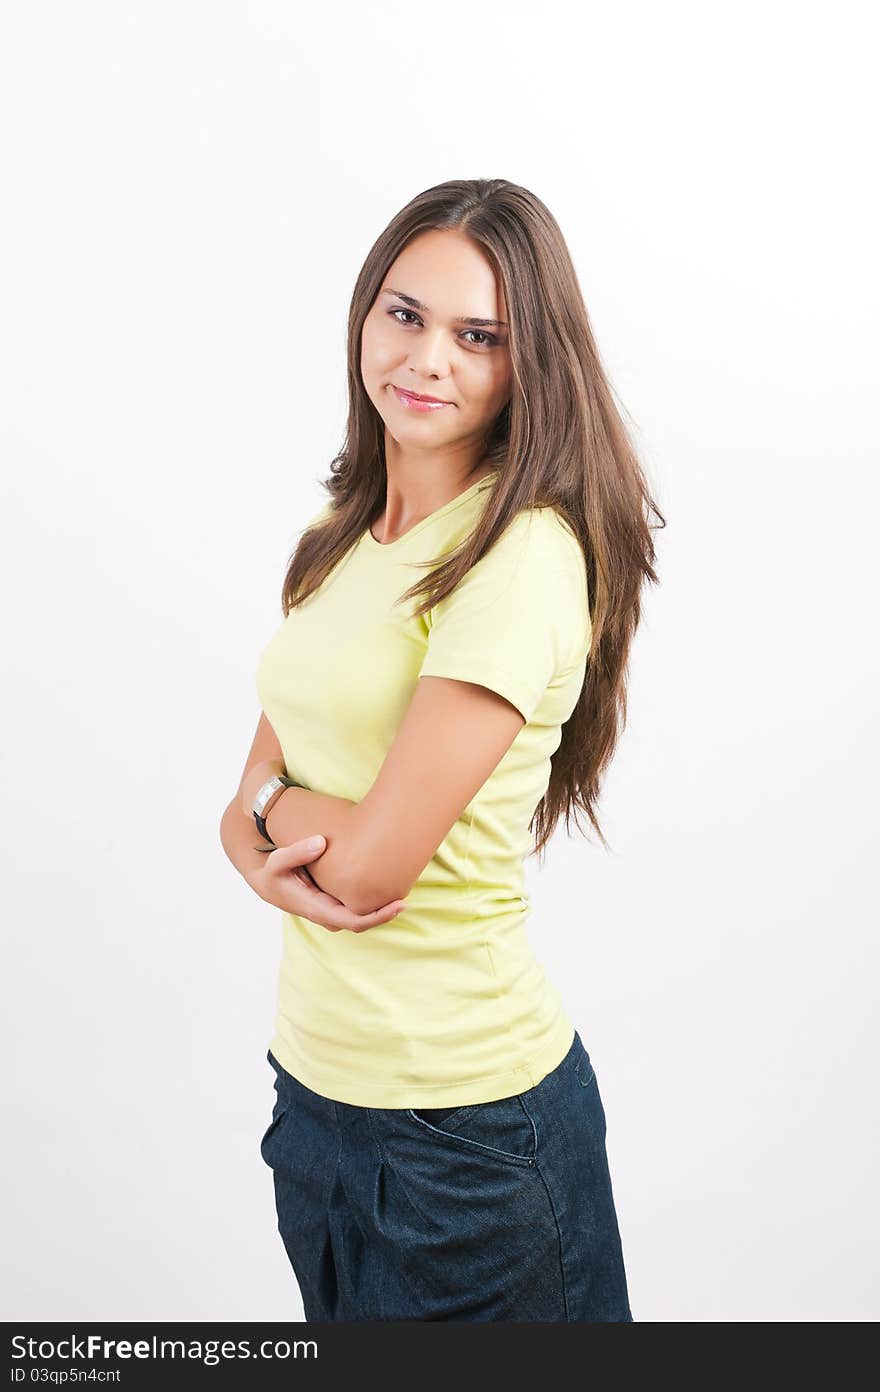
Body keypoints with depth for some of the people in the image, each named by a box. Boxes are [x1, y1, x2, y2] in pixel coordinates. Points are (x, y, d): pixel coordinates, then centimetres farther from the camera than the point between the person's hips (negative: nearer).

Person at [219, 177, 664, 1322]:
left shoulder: (525, 555, -20)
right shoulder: (340, 535, 5)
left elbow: (374, 861, -23)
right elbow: (256, 792, 5)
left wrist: (275, 803, -4)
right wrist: (265, 853, -16)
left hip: (464, 1113, -7)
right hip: (315, 1075, 7)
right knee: (343, 1318, 26)